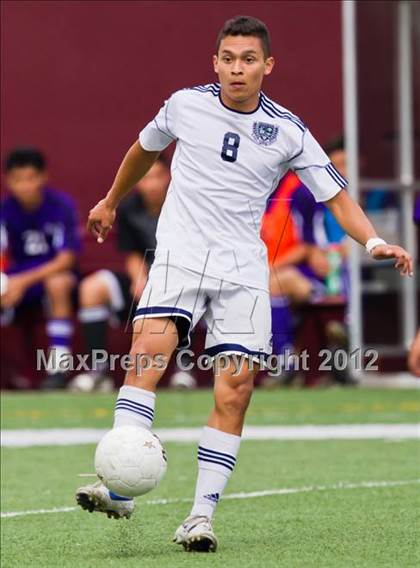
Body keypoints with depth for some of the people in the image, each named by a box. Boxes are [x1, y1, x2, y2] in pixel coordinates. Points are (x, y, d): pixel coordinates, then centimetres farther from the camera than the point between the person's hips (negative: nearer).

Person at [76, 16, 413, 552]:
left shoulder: (288, 132, 0)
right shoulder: (185, 105, 3)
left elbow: (337, 197, 3)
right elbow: (146, 147, 24)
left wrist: (374, 241, -15)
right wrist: (110, 201, 37)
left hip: (243, 270, 1)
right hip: (179, 254, -1)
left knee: (235, 389, -10)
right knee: (150, 345, -26)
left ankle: (201, 516, -3)